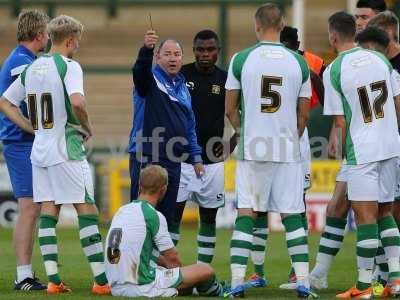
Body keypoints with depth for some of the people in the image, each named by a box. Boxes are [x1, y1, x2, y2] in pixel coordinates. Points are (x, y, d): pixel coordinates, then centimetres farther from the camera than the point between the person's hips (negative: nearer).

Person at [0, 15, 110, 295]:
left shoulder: (31, 68, 11)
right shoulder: (69, 66, -11)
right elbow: (77, 103, -27)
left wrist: (34, 128, 14)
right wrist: (88, 129, -9)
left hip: (39, 149, 7)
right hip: (67, 150, -7)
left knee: (48, 211, 7)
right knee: (87, 210, -3)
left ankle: (53, 279, 4)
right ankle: (102, 280, -4)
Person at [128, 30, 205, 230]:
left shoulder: (183, 88, 19)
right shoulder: (150, 80, -2)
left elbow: (189, 126, 25)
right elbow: (140, 70, -27)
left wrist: (196, 157, 20)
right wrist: (147, 48, -47)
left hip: (173, 162, 7)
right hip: (146, 159, -7)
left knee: (167, 217, 7)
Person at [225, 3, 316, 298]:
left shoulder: (241, 60, -3)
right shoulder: (299, 62, 1)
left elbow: (230, 110, 4)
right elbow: (304, 114, 8)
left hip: (252, 150, -1)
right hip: (288, 151, 1)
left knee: (245, 214, 3)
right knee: (292, 216, 8)